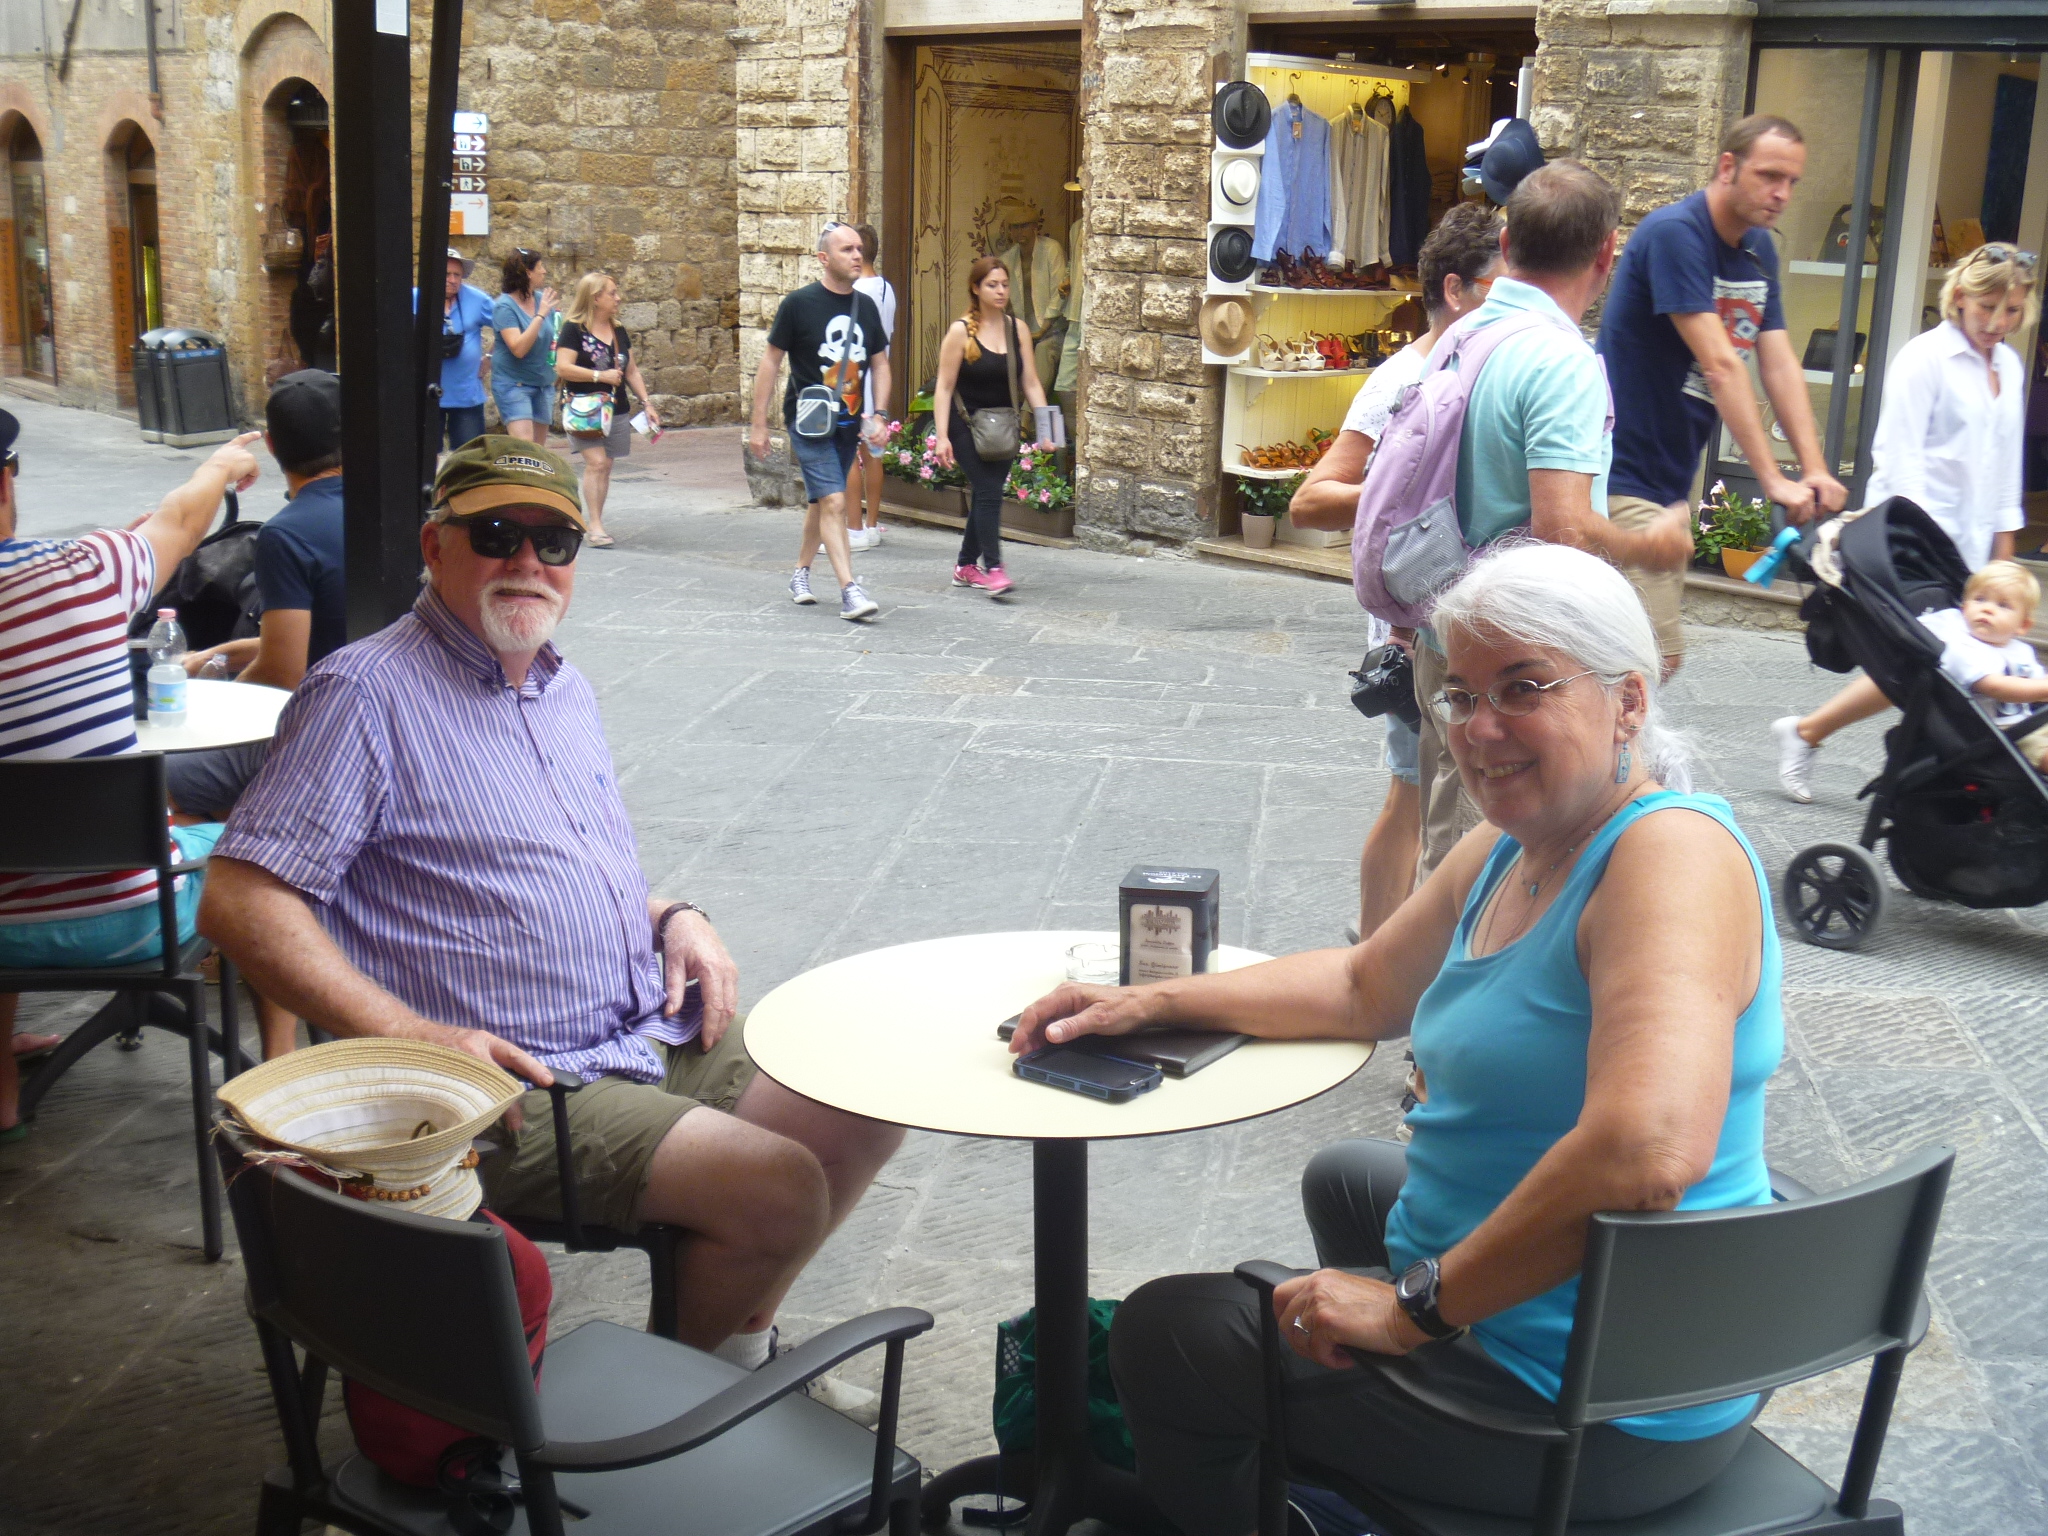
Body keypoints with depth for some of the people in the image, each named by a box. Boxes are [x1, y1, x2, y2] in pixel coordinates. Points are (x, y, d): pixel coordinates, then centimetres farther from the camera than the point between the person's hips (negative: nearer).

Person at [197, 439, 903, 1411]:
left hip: (660, 1034, 9)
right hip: (519, 1086, -9)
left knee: (866, 1115, 3)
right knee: (778, 1191, -21)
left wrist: (675, 918, 6)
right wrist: (409, 1037, -25)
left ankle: (741, 1342, 22)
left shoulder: (566, 690, 16)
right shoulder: (365, 695, -11)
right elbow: (242, 902, -17)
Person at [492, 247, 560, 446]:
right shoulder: (505, 306, -13)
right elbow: (518, 348, -25)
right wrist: (540, 315, -24)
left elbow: (553, 336, 22)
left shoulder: (543, 299, 6)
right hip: (513, 384, -7)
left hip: (543, 383, 7)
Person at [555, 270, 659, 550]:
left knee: (606, 466, 5)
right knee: (596, 462, -16)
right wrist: (601, 375, -17)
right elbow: (563, 368, -15)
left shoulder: (619, 332, 14)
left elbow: (631, 370, 20)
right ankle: (595, 526, -15)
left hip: (617, 409, 6)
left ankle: (597, 523, 12)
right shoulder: (574, 330, -6)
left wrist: (647, 403, 13)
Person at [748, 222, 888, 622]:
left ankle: (801, 571, 36)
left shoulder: (866, 306, 7)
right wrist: (758, 424, -4)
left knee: (820, 501, 18)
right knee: (834, 502, -16)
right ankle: (849, 591, -20)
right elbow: (771, 361, -3)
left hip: (848, 422, 6)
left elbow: (880, 364, 15)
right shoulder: (799, 303, -8)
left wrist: (878, 415, 1)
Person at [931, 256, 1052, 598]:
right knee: (988, 491, -16)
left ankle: (966, 566, 23)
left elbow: (1031, 383, 5)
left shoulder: (1017, 329, 5)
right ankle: (993, 569, -16)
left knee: (987, 493, 9)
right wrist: (941, 437, -16)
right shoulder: (961, 330, -8)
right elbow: (944, 387, -9)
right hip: (966, 424, -5)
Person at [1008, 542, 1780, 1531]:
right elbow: (1366, 987, 19)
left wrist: (1418, 1304, -29)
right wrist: (1149, 1003, 8)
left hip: (1604, 1406, -9)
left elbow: (1650, 1148, -39)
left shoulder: (1672, 855, -26)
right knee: (1345, 1179, 36)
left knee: (1165, 1336, 2)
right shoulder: (1506, 852, 4)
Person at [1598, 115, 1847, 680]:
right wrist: (1773, 479, -24)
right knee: (1657, 655, -13)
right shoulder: (1675, 232, -17)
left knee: (1659, 648, 14)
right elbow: (1720, 366, -22)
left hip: (1673, 476, 9)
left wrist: (1815, 471, -7)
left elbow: (1780, 365, 6)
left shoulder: (1760, 249, 11)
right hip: (1625, 476, -9)